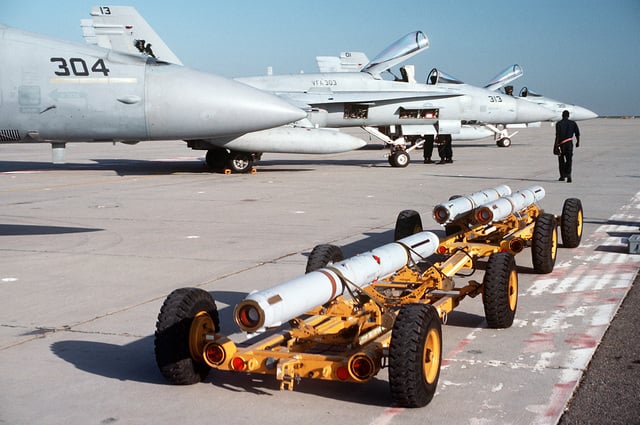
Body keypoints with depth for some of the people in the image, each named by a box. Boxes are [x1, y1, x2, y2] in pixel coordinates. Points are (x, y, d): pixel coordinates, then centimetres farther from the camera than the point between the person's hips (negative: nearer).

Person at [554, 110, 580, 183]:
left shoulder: (559, 123, -6)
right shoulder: (573, 123, 4)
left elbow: (557, 135, -14)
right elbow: (577, 133, 6)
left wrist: (556, 145, -13)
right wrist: (578, 142, 20)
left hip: (561, 144, -2)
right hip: (569, 144, 2)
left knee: (561, 160, 10)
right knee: (569, 160, 3)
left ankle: (562, 176, 16)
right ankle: (568, 174, -17)